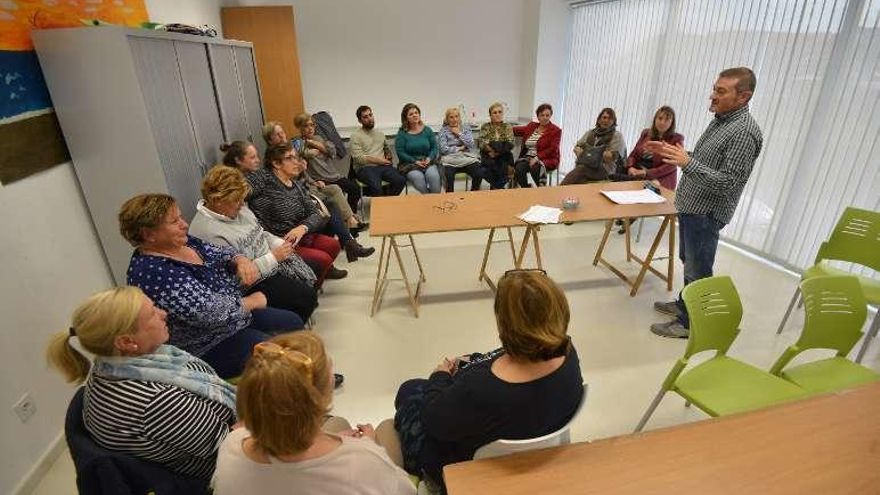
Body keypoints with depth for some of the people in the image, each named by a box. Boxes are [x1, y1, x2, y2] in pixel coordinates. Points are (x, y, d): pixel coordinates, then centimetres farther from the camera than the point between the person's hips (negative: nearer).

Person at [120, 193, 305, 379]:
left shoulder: (182, 242, -1)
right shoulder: (154, 272, -28)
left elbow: (221, 253, 10)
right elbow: (211, 310, -32)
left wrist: (241, 260, -14)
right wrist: (252, 301, -16)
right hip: (209, 347, -9)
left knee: (293, 322, 9)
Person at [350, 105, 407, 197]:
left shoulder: (380, 133, 23)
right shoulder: (355, 135, 2)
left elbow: (387, 148, 38)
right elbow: (358, 158, -9)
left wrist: (388, 156, 14)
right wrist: (378, 160, -9)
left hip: (383, 166, 6)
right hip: (365, 168, -5)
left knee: (401, 180, -23)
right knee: (376, 186, -37)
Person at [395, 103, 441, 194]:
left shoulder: (427, 130, 10)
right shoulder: (402, 133, 1)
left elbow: (434, 147, 9)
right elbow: (400, 152, -5)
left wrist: (429, 158, -11)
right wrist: (415, 161, -14)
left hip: (428, 162, 2)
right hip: (409, 164, -2)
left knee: (433, 175, -30)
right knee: (418, 177, -33)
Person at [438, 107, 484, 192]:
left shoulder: (466, 127, 15)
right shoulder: (443, 131, 8)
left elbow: (471, 144, 1)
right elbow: (444, 149, -5)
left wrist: (459, 133, 0)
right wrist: (460, 148, -3)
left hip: (468, 158, 2)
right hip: (450, 159, -2)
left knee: (479, 173, -26)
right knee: (449, 175, -34)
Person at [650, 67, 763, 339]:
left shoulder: (744, 132, -21)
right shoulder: (720, 120, 8)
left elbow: (727, 183, -26)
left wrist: (687, 162, -34)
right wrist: (670, 152, 8)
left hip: (706, 213, -9)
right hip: (690, 205, 9)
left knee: (697, 269, 4)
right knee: (688, 261, 22)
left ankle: (689, 323, 19)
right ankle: (684, 304, 40)